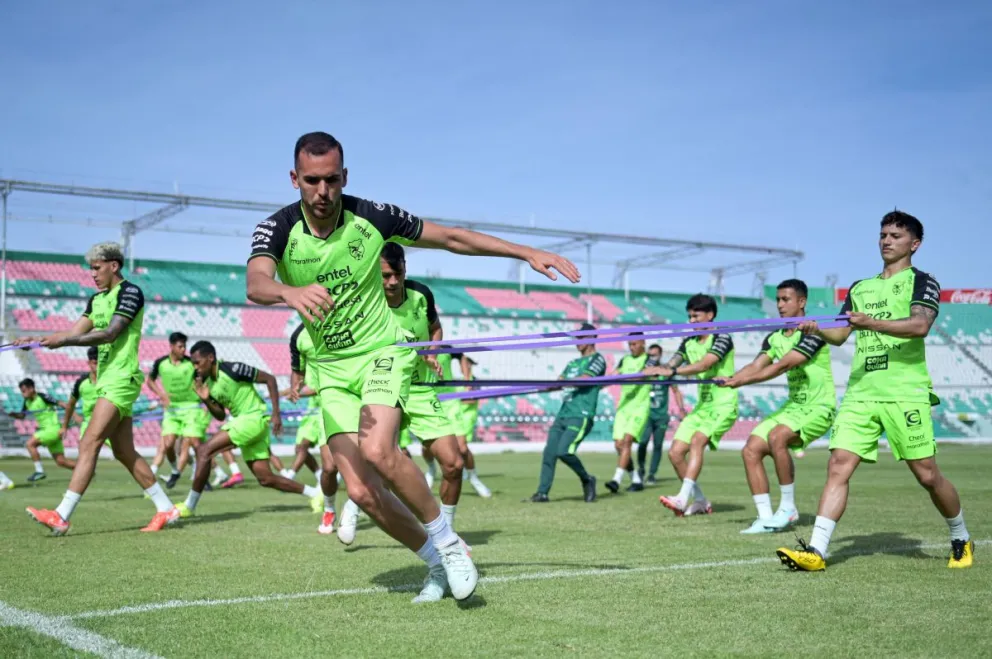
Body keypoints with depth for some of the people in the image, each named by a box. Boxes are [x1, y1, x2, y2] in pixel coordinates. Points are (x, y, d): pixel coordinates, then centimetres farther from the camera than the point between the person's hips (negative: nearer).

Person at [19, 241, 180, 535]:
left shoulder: (130, 292, -9)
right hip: (106, 379, 9)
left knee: (89, 444, -14)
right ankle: (166, 509, 17)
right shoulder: (97, 299, 17)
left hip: (121, 379, -9)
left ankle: (61, 516, -17)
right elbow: (76, 332, 11)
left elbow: (110, 333, -19)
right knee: (125, 453, 10)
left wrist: (65, 340, -26)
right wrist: (38, 339, -3)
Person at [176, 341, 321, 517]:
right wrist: (206, 400, -2)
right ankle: (316, 494, 17)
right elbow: (220, 416, 15)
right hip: (241, 421, 9)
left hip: (254, 418, -9)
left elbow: (269, 379, -10)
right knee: (266, 479, 7)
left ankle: (189, 506, -9)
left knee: (204, 451, -16)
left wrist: (276, 413, -13)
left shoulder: (232, 369, -14)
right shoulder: (207, 383, 10)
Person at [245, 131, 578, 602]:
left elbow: (453, 238, 0)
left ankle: (447, 543, -7)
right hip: (331, 368, 2)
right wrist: (291, 292, -56)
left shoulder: (371, 217, -11)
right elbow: (256, 285, -33)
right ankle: (438, 563, 13)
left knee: (377, 450, -29)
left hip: (382, 351, -2)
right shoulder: (277, 229, -12)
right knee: (361, 491, -9)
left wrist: (528, 253, -4)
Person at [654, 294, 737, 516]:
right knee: (675, 452, -2)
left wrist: (672, 371, -37)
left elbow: (704, 365, -26)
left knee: (697, 441, -28)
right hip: (702, 405, 7)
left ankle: (683, 498, -34)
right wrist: (655, 370, -24)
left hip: (724, 405, -7)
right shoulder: (689, 342, 10)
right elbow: (670, 365, -1)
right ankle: (700, 502, 11)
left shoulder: (722, 338, -10)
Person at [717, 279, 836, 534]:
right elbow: (756, 365, -5)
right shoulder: (775, 338, 8)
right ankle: (765, 518, -3)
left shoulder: (812, 332, -15)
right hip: (793, 406, 8)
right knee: (751, 450, -8)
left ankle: (788, 507, -17)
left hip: (819, 407, -8)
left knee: (777, 437, -32)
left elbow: (782, 366, -25)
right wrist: (729, 380, -24)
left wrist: (742, 380, -30)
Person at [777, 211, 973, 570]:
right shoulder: (860, 288, 20)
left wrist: (871, 322, -29)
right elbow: (839, 335, 13)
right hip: (860, 392, 5)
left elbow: (920, 325, -16)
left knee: (927, 474, 0)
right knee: (839, 465, -9)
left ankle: (961, 540, 25)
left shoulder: (922, 282, 3)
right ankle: (816, 551, -12)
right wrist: (817, 329, -10)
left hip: (905, 392, -4)